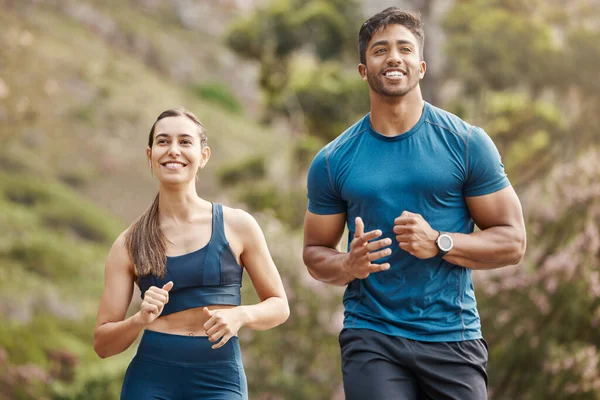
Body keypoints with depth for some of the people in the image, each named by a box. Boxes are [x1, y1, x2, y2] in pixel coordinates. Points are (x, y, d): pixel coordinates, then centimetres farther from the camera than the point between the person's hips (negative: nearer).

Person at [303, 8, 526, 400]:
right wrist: (348, 266, -11)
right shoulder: (332, 161, 5)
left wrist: (439, 243, -16)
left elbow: (512, 241, 1)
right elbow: (315, 252, 12)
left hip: (453, 338, 0)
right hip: (371, 336, 0)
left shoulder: (467, 143, 1)